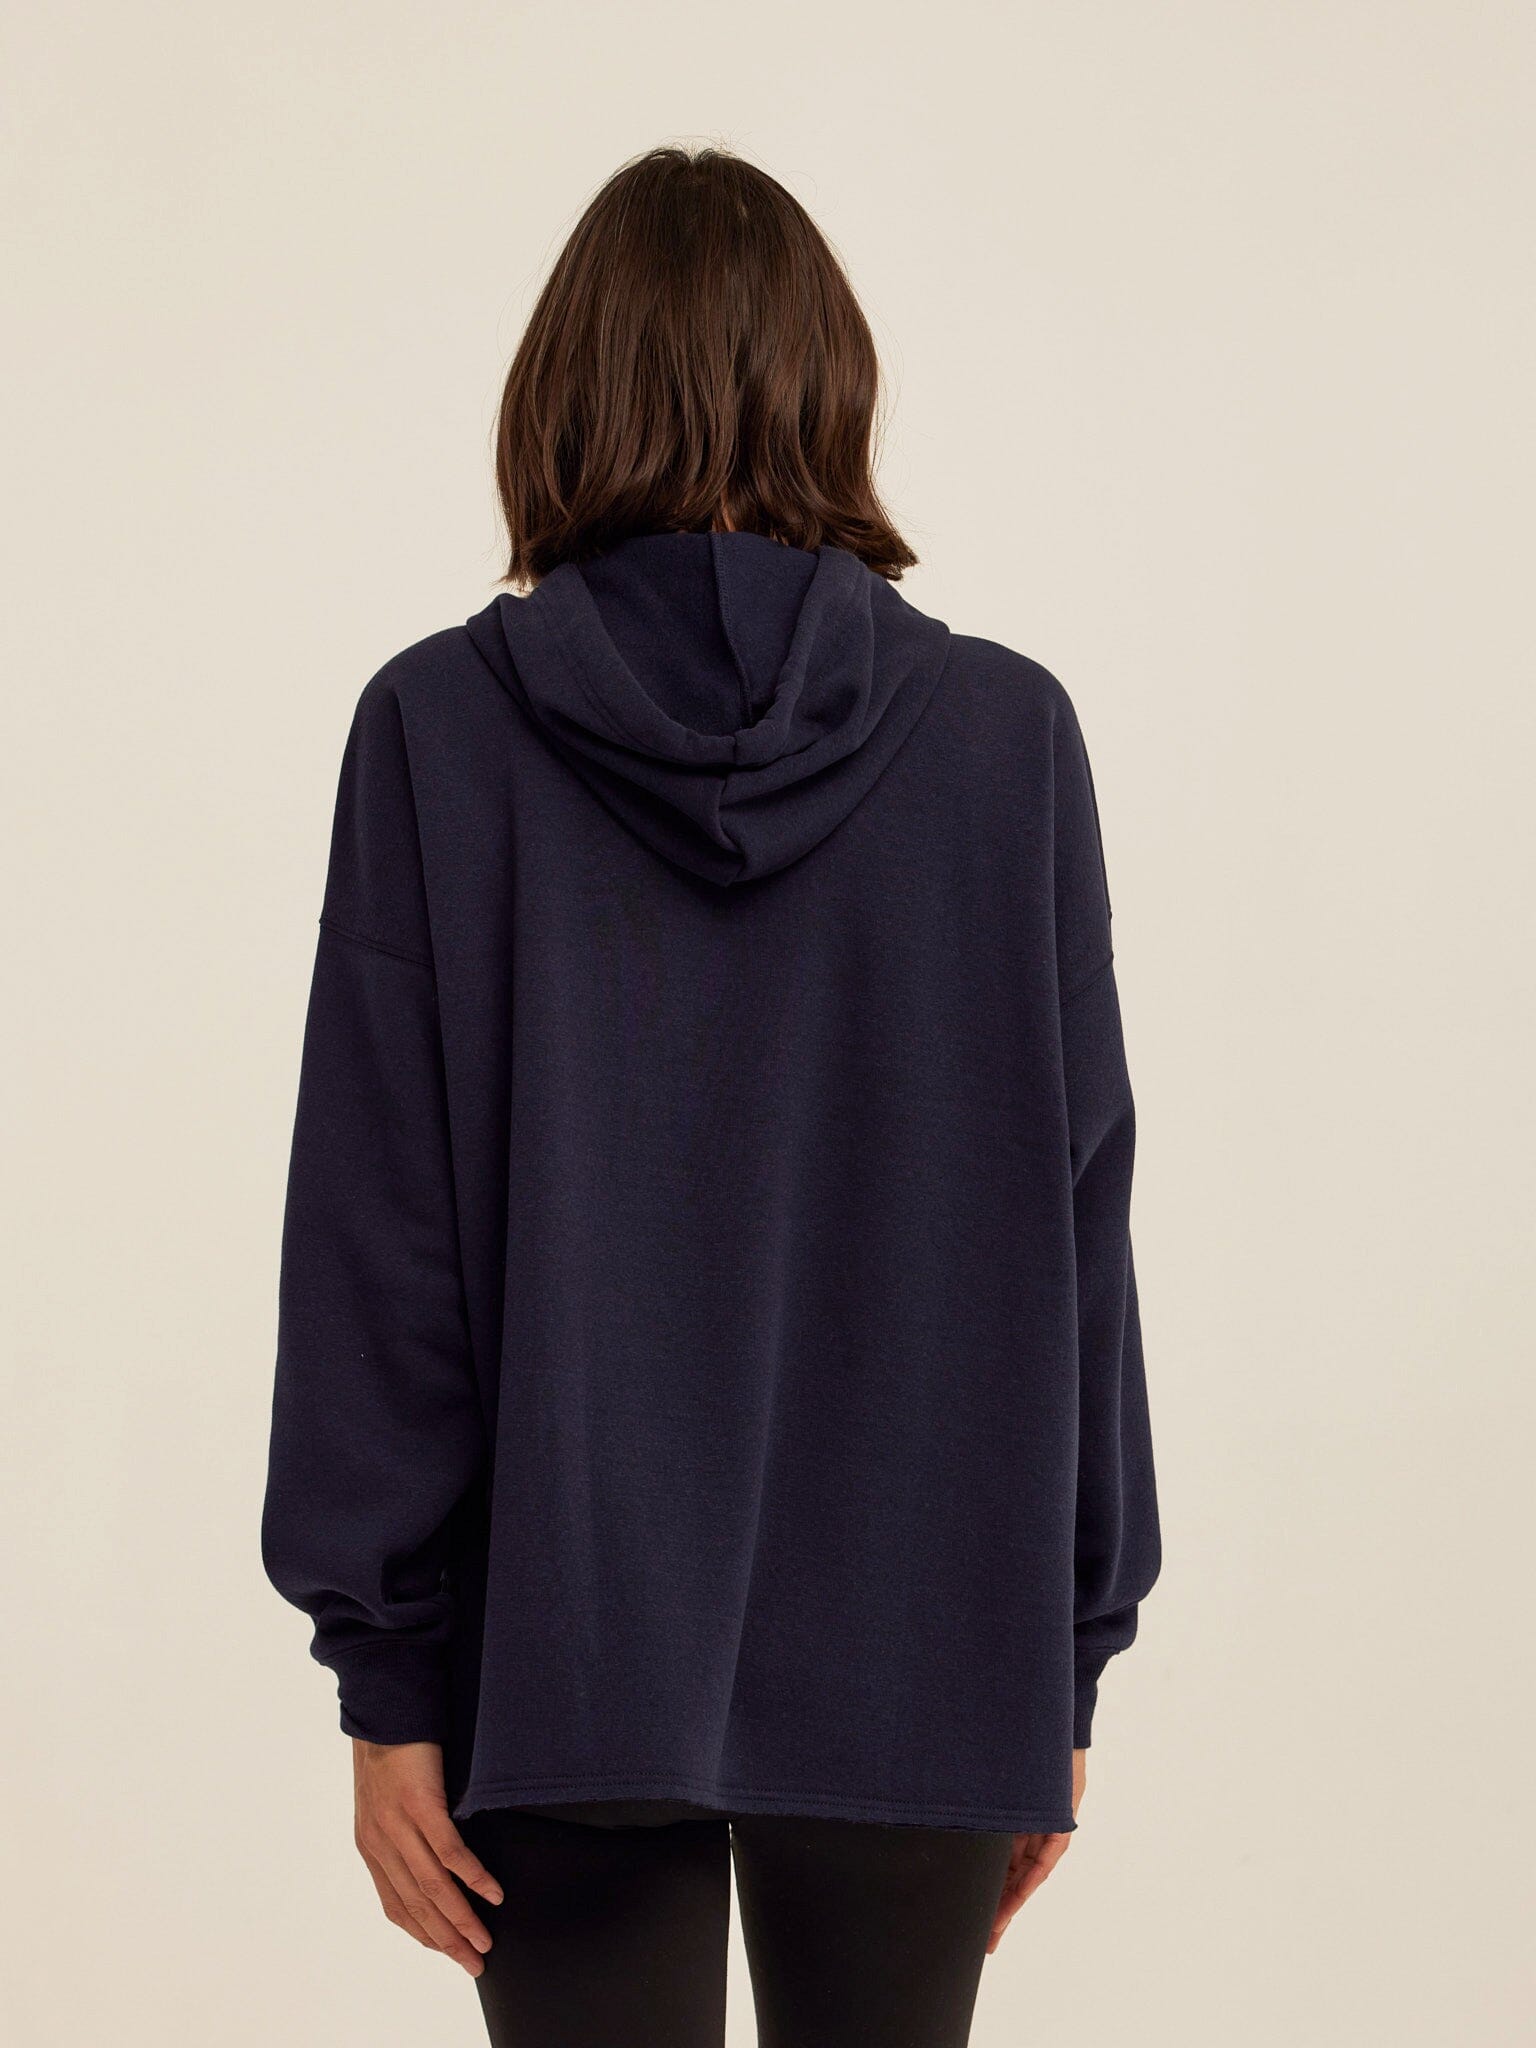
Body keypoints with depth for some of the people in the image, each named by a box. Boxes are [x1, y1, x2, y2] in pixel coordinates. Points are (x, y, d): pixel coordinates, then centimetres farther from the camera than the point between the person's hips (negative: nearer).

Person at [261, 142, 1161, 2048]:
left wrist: (387, 1671, 0)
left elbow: (378, 1231, -6)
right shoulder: (1004, 734, -3)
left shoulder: (438, 728, -5)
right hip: (911, 1661, 1)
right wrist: (1069, 1658, 7)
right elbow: (1077, 1225, -1)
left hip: (563, 1639, -1)